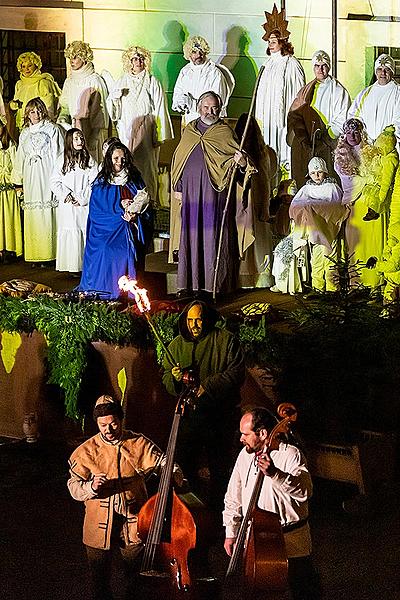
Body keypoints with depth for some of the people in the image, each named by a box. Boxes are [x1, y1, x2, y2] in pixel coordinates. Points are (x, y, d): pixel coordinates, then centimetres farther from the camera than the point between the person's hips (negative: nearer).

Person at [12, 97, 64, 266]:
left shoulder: (53, 129, 4)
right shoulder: (25, 133, 19)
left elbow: (59, 154, -1)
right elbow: (20, 158, 22)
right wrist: (18, 180, 17)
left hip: (48, 177, -5)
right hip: (31, 179, 5)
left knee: (47, 214, -8)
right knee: (32, 215, 0)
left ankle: (48, 253, -7)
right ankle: (35, 254, 2)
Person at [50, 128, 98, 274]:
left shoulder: (89, 160, 5)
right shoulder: (63, 160, 7)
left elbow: (94, 184, -1)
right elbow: (54, 182, 4)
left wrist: (82, 198, -9)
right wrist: (65, 195, -9)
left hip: (84, 206, -1)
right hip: (67, 206, 1)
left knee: (85, 233, -6)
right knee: (70, 235, -2)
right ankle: (72, 266, 1)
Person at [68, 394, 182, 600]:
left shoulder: (139, 444, -2)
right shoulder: (86, 451, -4)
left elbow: (163, 462, -5)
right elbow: (74, 487, -5)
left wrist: (174, 473, -28)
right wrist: (91, 487, -26)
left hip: (134, 522, 0)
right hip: (99, 526, 0)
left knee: (137, 577, 12)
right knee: (100, 577, 14)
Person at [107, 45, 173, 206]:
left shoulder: (152, 82, 2)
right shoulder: (121, 82, 11)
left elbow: (160, 110, -1)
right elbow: (114, 110, 14)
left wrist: (159, 135, -6)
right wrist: (114, 97, -9)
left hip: (146, 131, -2)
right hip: (126, 131, 2)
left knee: (147, 165, -3)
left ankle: (149, 199, 3)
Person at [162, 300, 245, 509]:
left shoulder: (225, 340, -2)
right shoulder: (177, 345, 10)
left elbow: (236, 373, -9)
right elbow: (166, 377, 15)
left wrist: (208, 386, -17)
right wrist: (174, 378, -8)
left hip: (220, 415, -3)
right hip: (188, 415, 3)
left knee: (219, 467, 6)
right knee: (184, 463, 6)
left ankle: (217, 506, 21)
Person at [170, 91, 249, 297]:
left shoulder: (224, 132, 6)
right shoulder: (188, 131, 15)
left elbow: (237, 158, 2)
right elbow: (177, 161, 18)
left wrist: (242, 162, -22)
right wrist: (177, 187, 10)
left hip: (214, 190, -3)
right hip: (190, 190, 3)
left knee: (213, 235, -5)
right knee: (190, 234, 3)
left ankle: (214, 284, -2)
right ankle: (190, 283, 8)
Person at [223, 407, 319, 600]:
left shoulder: (290, 454, -12)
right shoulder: (245, 455, 7)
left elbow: (305, 491, -29)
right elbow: (233, 497, 16)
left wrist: (275, 474, -40)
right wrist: (230, 533, 14)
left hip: (290, 543, -5)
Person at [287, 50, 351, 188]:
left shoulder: (338, 91, 5)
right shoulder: (306, 91, 18)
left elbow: (342, 120, -2)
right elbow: (294, 115, 10)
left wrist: (324, 137, -12)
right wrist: (303, 137, -5)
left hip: (327, 146, -4)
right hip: (304, 146, 4)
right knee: (301, 181, -3)